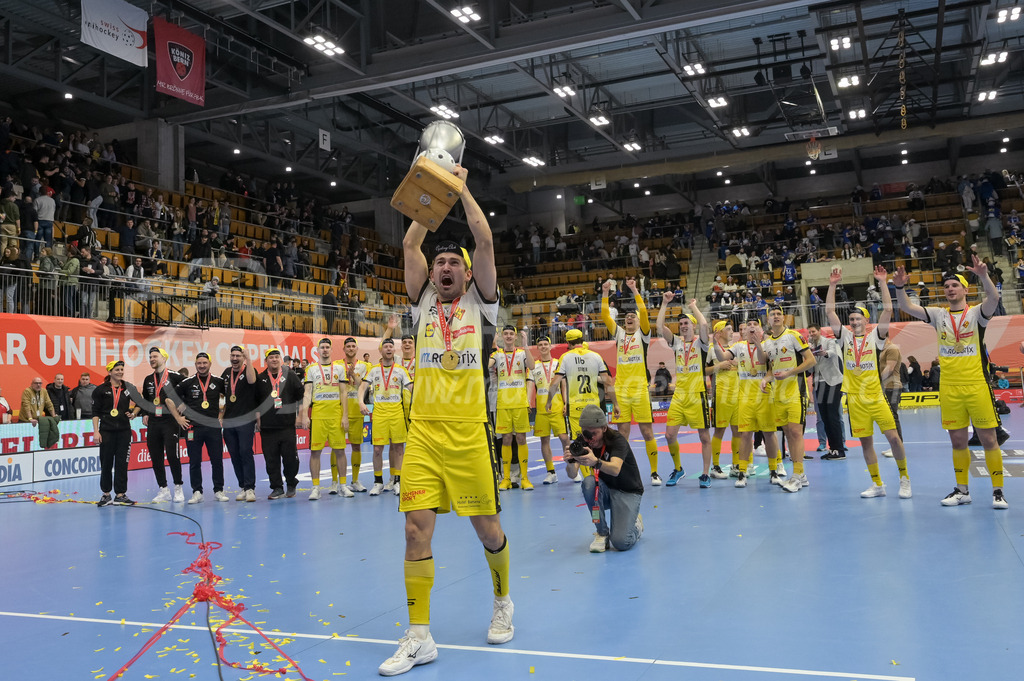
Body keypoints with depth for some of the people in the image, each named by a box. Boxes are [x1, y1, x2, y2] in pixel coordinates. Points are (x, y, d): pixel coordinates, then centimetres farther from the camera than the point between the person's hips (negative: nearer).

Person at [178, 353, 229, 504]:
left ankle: (219, 490, 13)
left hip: (214, 427, 1)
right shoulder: (187, 383, 2)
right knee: (194, 462, 3)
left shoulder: (219, 382, 5)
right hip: (193, 427, -1)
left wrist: (222, 416, 10)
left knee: (217, 460, 3)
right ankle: (197, 492, 11)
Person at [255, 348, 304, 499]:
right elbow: (256, 401, 13)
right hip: (267, 427, 2)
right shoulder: (260, 379, 9)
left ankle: (291, 485, 18)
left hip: (287, 425, -1)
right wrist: (258, 419, 6)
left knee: (290, 457, 1)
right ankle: (277, 488, 11)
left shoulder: (290, 376, 5)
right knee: (271, 459, 2)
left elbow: (301, 396, 6)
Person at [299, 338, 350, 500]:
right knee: (315, 450, -2)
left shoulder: (339, 367, 10)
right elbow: (307, 393, 3)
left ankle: (342, 485, 12)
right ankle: (315, 487, 4)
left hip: (336, 414, 1)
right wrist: (304, 415, -8)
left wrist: (345, 415, -1)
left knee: (339, 449, 2)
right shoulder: (311, 369, 9)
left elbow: (344, 393, 7)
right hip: (317, 413, 0)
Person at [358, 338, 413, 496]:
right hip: (379, 411, 0)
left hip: (397, 411, 0)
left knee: (398, 447, 1)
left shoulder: (401, 370, 8)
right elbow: (363, 387, 3)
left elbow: (410, 390, 6)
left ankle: (397, 481, 10)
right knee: (377, 448, -2)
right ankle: (378, 482, 11)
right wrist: (361, 402, -16)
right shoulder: (373, 370, 9)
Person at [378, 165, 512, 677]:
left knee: (486, 526, 3)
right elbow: (409, 243, 5)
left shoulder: (478, 302, 8)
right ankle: (419, 637, 5)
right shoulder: (423, 302, 14)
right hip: (423, 429, 2)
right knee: (417, 528, -4)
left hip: (469, 431, -2)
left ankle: (502, 602, 31)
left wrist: (461, 187, 7)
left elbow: (485, 239, -1)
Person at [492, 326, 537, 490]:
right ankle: (506, 478, 9)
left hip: (521, 403, -1)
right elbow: (486, 367, -10)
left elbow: (531, 367, -12)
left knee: (521, 439, 0)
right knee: (506, 439, 2)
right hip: (503, 404, 1)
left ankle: (524, 477, 5)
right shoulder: (497, 354, 10)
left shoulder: (522, 353, 8)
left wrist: (525, 345, -18)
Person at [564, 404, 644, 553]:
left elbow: (615, 469, -41)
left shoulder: (618, 440, -22)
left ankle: (635, 525, 13)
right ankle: (602, 533, -13)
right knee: (589, 482, -31)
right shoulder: (583, 444, -10)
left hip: (628, 492, -4)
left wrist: (595, 462, -61)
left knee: (620, 542, -24)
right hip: (605, 491, 5)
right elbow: (573, 474, -23)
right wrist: (570, 462, -46)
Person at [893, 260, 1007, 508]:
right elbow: (907, 308, 0)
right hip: (949, 389, 3)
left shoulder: (976, 313, -2)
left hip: (977, 386, -3)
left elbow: (994, 298, -22)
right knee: (957, 441, 9)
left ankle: (998, 491, 8)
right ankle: (962, 490, 19)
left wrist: (984, 276, -39)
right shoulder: (939, 315, 8)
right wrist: (899, 287, -18)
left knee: (988, 439, 0)